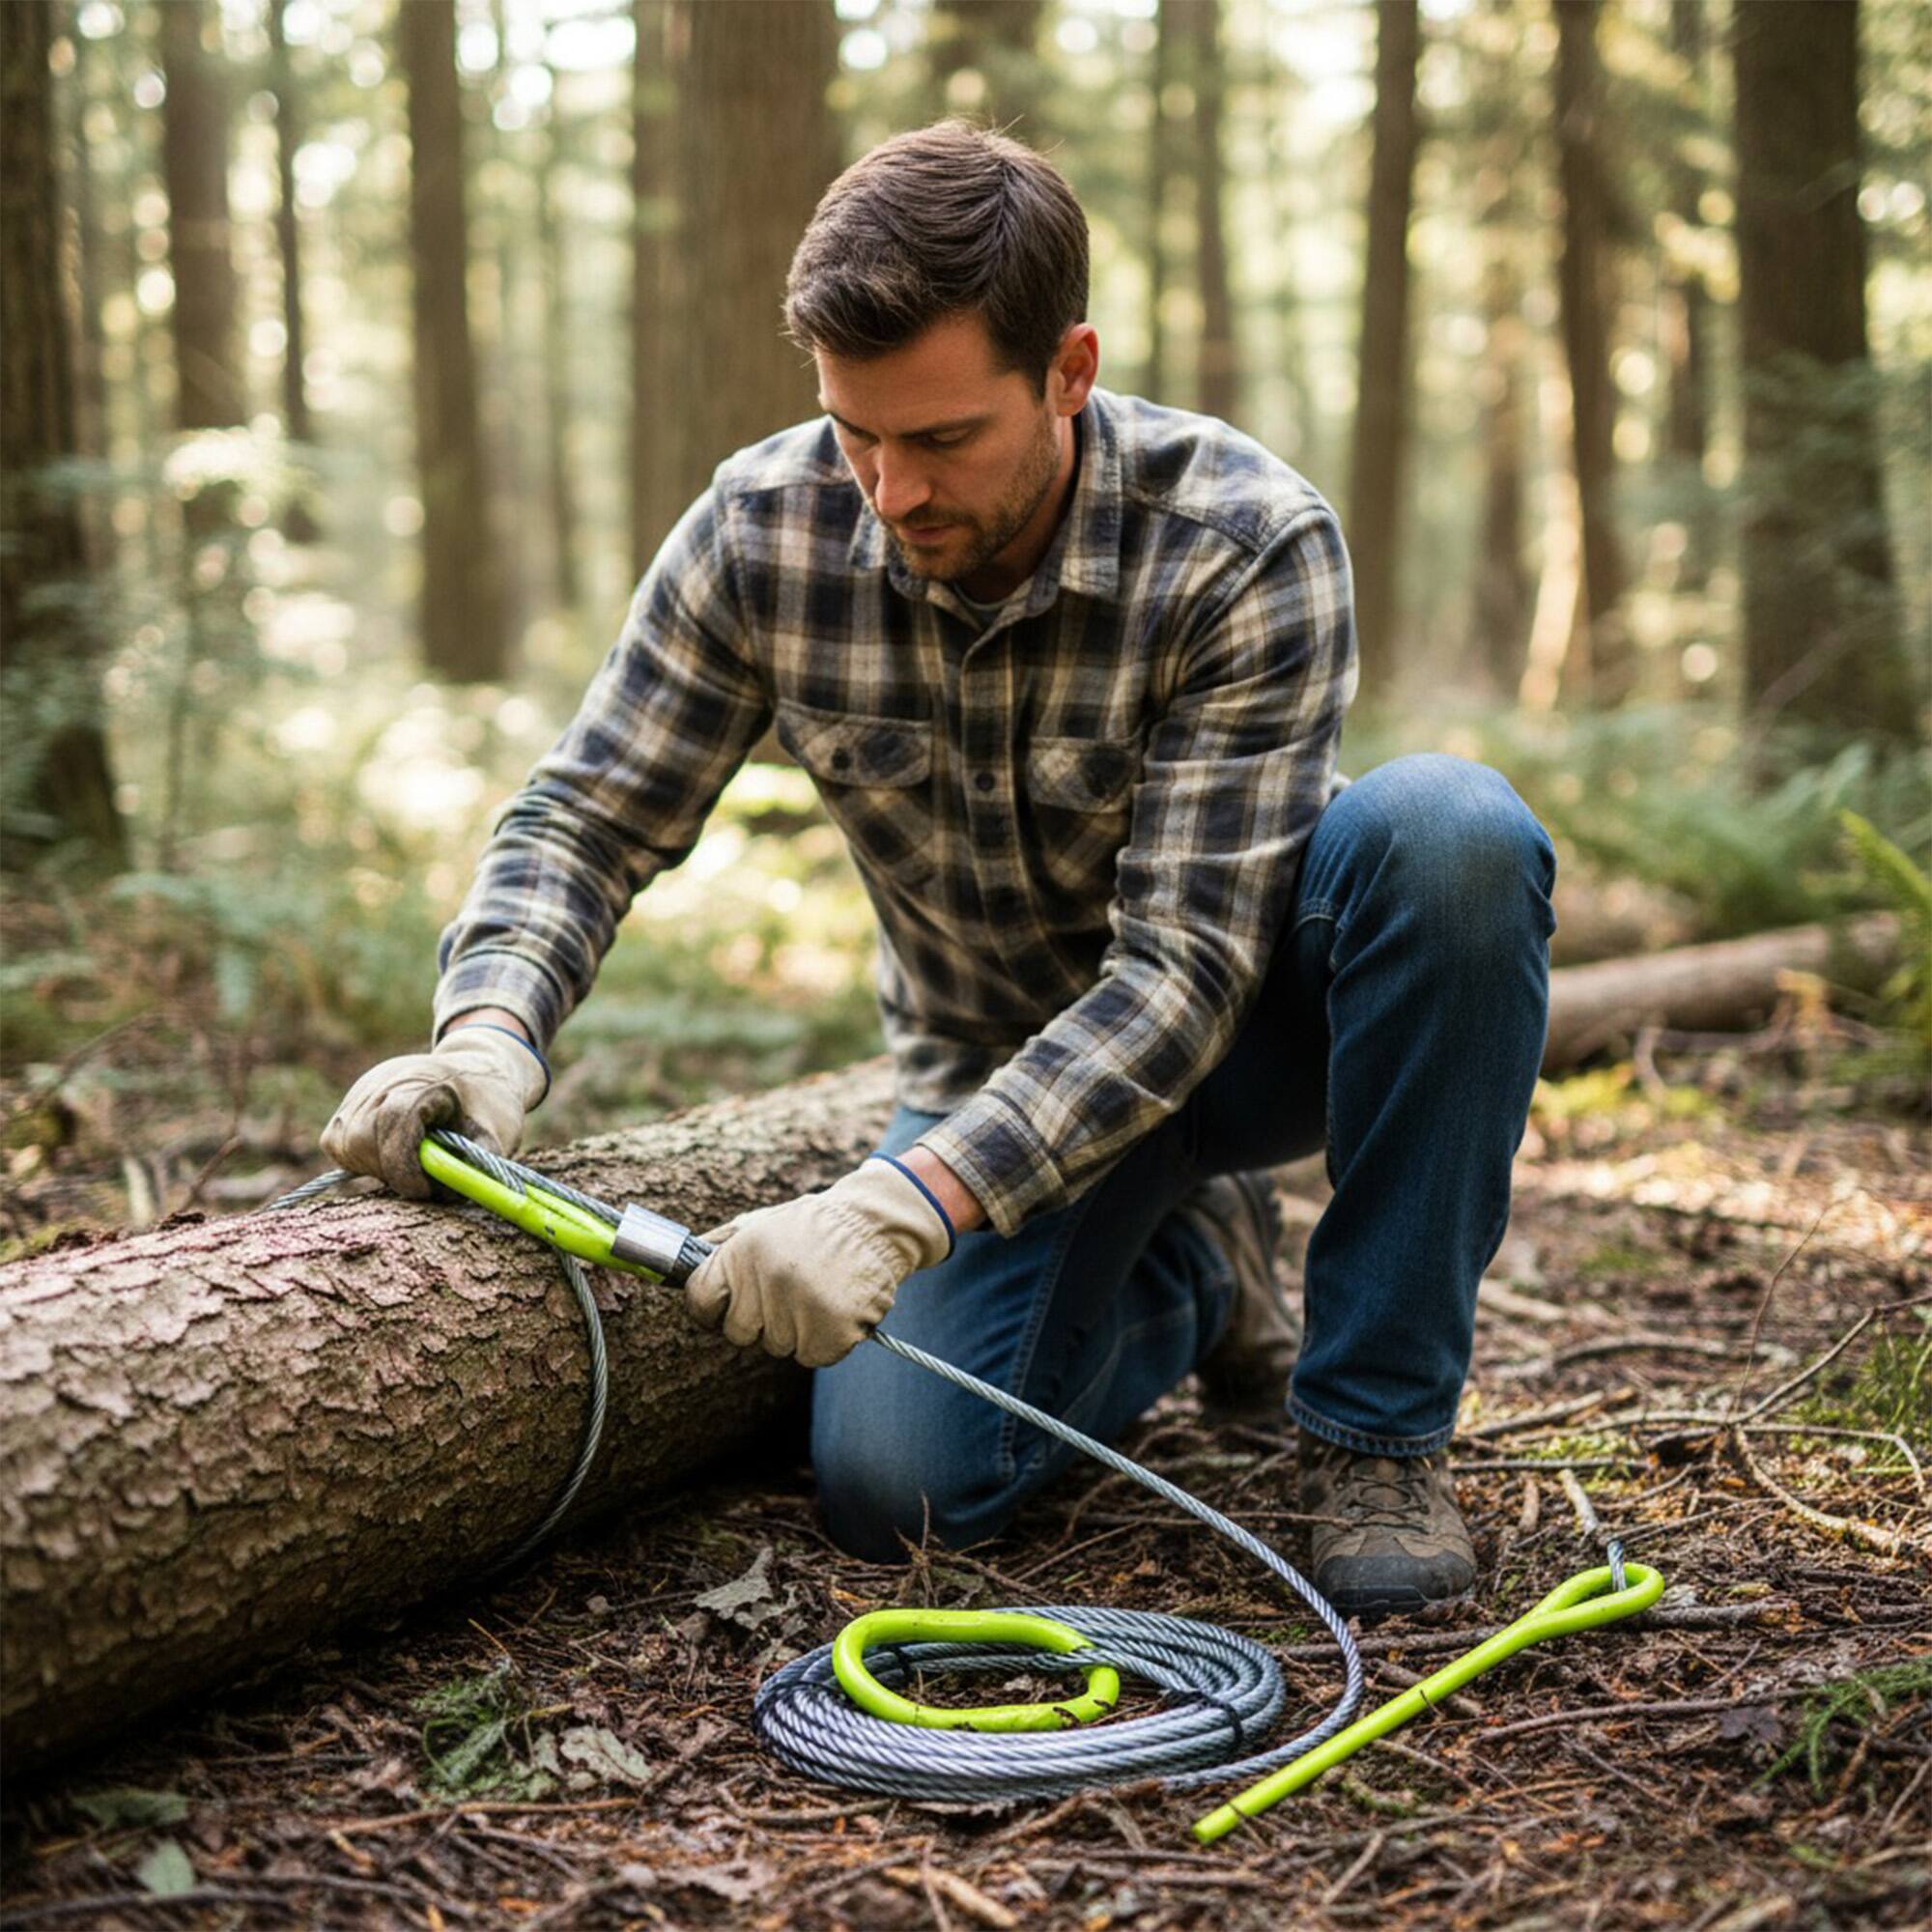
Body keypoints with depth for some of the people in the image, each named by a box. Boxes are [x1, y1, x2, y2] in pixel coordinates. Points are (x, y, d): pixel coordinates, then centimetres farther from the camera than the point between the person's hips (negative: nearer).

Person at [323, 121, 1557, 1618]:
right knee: (894, 1486, -20)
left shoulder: (1246, 547, -27)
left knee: (1447, 828, -35)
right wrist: (490, 1029, -31)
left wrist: (899, 1207, -42)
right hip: (1003, 1067, 3)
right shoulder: (763, 531, -17)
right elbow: (587, 820, -9)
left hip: (1253, 1013, -2)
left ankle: (1378, 1426, -17)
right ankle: (1188, 1274, 15)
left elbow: (1185, 966, -32)